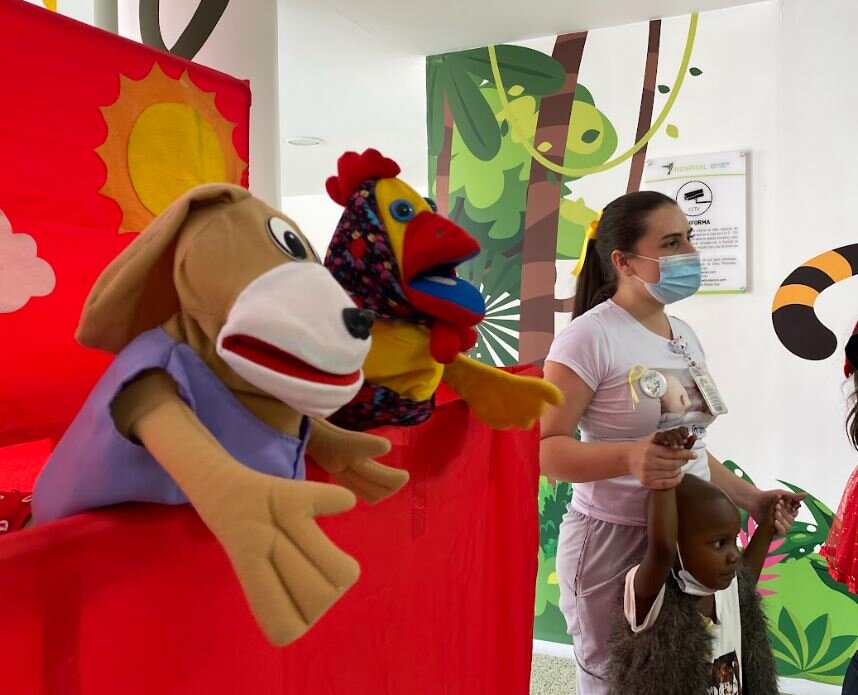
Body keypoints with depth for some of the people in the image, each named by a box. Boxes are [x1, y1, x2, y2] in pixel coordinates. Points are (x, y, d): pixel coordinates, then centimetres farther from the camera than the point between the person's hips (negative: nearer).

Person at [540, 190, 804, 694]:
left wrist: (750, 499, 8)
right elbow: (544, 448, -21)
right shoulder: (590, 337, -17)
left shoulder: (685, 336, 9)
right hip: (613, 540, -7)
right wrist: (628, 458, -35)